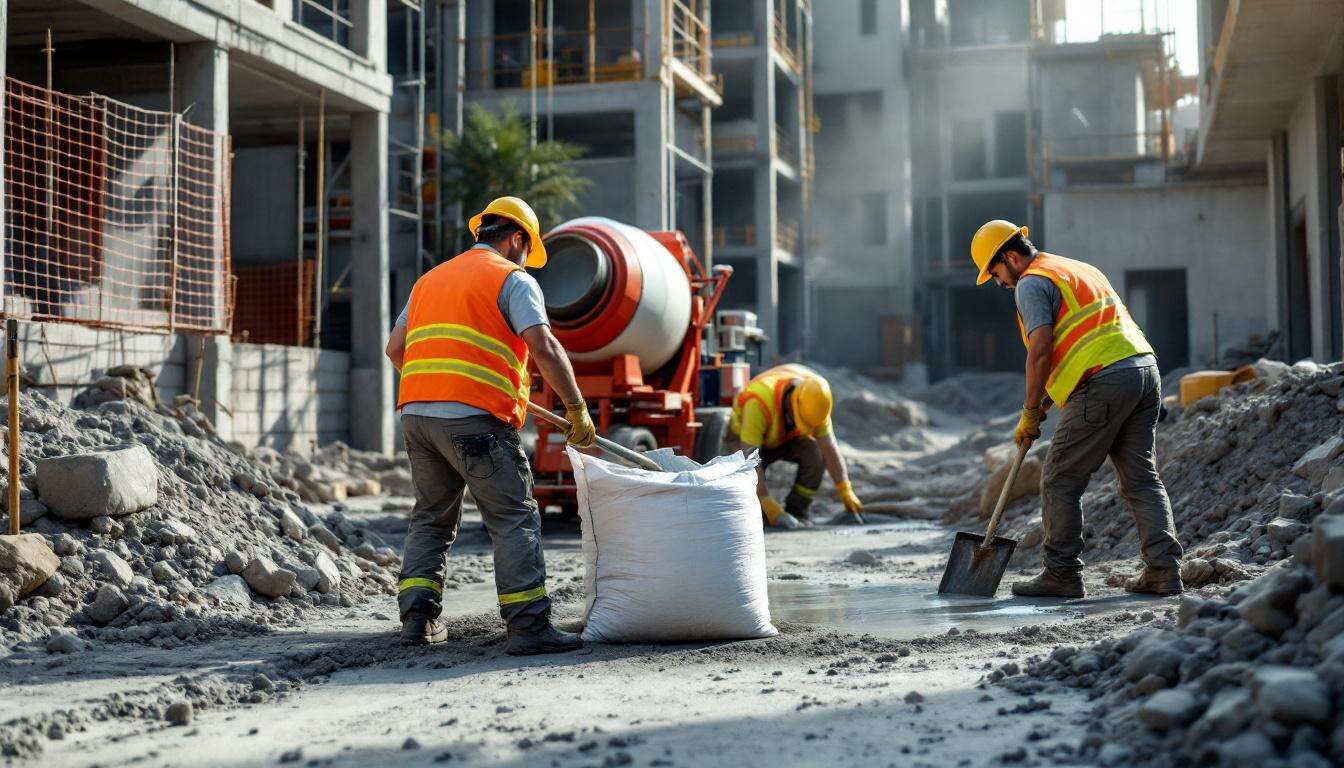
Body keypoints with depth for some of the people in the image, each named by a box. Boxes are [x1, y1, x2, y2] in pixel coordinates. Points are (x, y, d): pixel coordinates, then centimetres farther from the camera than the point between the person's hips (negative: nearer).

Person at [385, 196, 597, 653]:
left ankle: (418, 619, 13)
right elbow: (543, 347, -10)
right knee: (515, 520, -2)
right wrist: (577, 409, -7)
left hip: (416, 414, 7)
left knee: (431, 519, 18)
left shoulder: (431, 278, 24)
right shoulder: (514, 280, 3)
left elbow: (395, 348, 23)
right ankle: (528, 627, -7)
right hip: (474, 418, -7)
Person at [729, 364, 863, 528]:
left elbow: (830, 449, -19)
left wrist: (846, 493, -25)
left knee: (816, 455, -26)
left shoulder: (813, 401, -26)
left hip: (787, 438, 4)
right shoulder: (759, 403, -42)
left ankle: (797, 511, -10)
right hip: (749, 440, -4)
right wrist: (768, 504, -45)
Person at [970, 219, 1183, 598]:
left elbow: (1041, 351, -13)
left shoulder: (1031, 283, -2)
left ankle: (1062, 574, 4)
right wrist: (1048, 396, 23)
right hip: (1145, 369, 9)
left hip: (1103, 384, -9)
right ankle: (1163, 569, 3)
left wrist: (1030, 413, -5)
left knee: (1060, 482, 1)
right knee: (1141, 477, 10)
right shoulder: (1080, 269, 27)